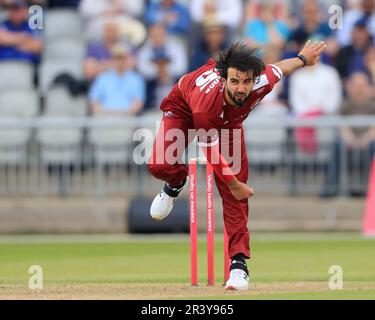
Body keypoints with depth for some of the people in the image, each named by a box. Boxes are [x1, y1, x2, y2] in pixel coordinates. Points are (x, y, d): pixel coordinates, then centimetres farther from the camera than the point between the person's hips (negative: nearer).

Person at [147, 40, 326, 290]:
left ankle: (239, 261, -3)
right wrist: (233, 183, -19)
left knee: (235, 195, -7)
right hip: (183, 107, -3)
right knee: (159, 165, -25)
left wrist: (302, 59, 10)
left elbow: (280, 68, -12)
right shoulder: (205, 103, -46)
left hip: (229, 123, 3)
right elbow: (211, 151, -30)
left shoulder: (263, 82, -38)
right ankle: (177, 182, 14)